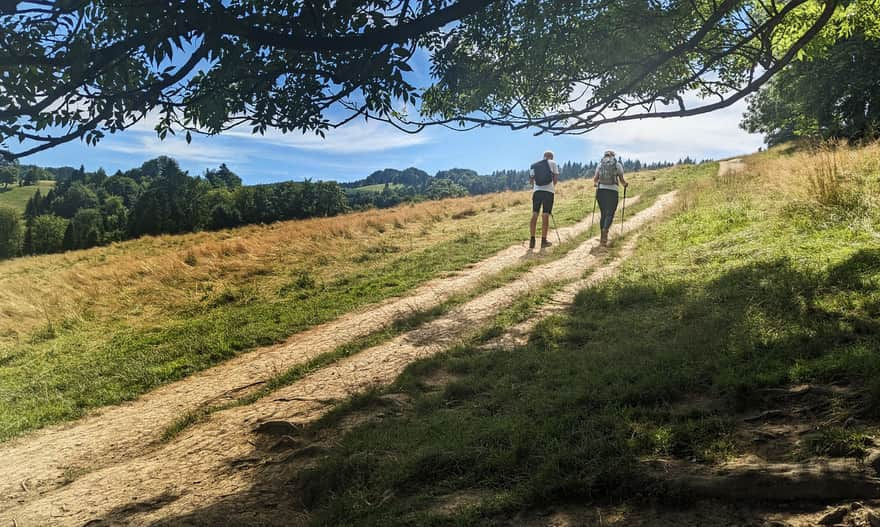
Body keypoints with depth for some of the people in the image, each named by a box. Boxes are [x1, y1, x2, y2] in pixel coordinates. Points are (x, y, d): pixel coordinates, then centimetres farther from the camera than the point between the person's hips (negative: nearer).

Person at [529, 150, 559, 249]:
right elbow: (556, 178, 3)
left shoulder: (534, 165, 16)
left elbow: (530, 181, 13)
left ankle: (532, 240, 1)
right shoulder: (552, 163, 7)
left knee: (534, 215, 6)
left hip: (537, 191, 3)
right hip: (549, 191, -3)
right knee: (545, 216, 0)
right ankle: (544, 240, 3)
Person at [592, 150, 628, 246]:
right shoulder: (618, 165, 6)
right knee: (610, 214, -3)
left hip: (601, 190, 3)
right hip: (612, 191, -3)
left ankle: (603, 237, 14)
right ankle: (605, 230, -30)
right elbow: (622, 180, 4)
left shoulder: (600, 164, 11)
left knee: (603, 214, 13)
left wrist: (596, 183, 26)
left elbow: (595, 179, 4)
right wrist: (625, 184, 26)